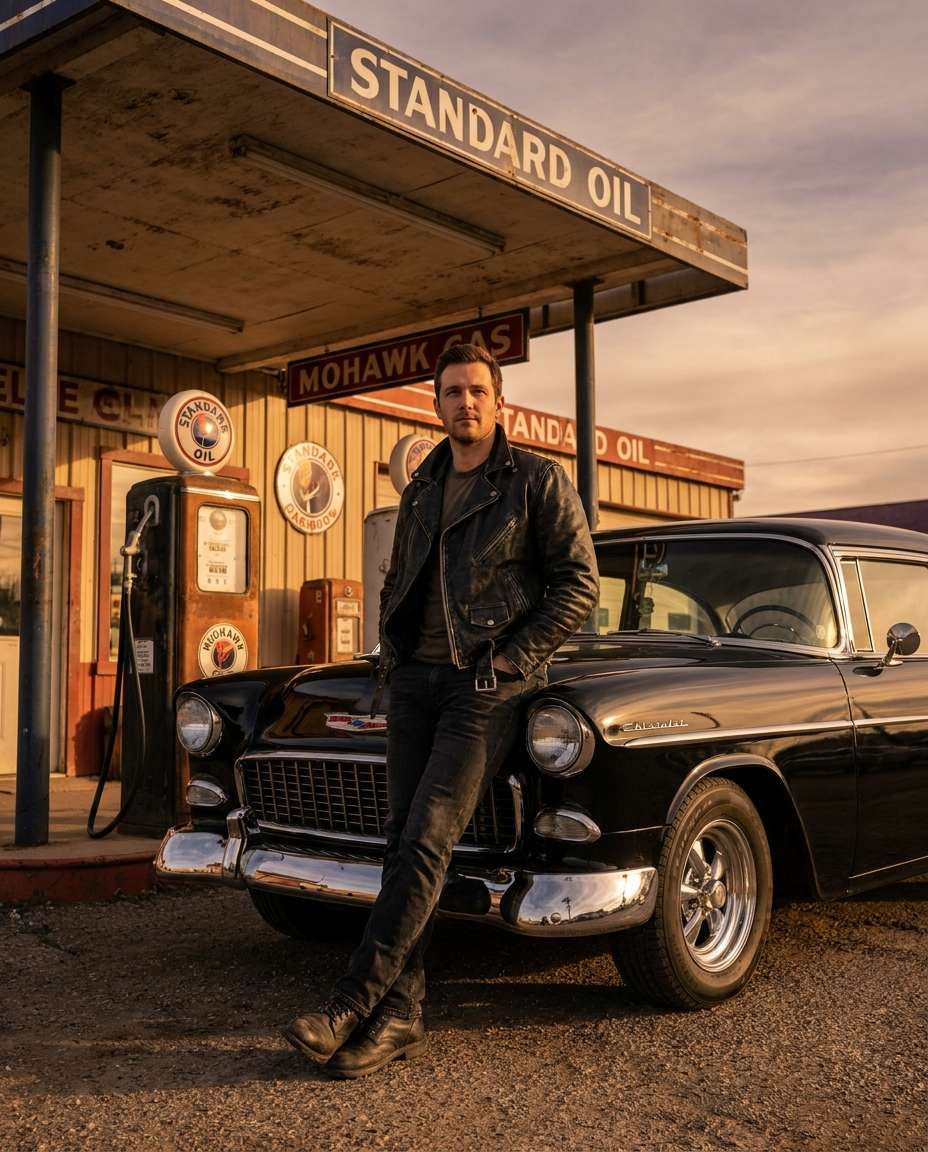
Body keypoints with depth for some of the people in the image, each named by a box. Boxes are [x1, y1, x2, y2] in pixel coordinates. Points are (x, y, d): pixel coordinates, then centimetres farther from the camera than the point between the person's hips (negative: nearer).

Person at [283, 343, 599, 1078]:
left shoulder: (539, 481, 0)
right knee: (404, 838, 0)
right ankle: (401, 1013, 4)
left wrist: (508, 660, -11)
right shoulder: (422, 490, 18)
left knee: (427, 838, -15)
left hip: (485, 684, -6)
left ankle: (354, 1001, -13)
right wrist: (391, 651, 11)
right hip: (415, 677, 6)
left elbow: (579, 583, -5)